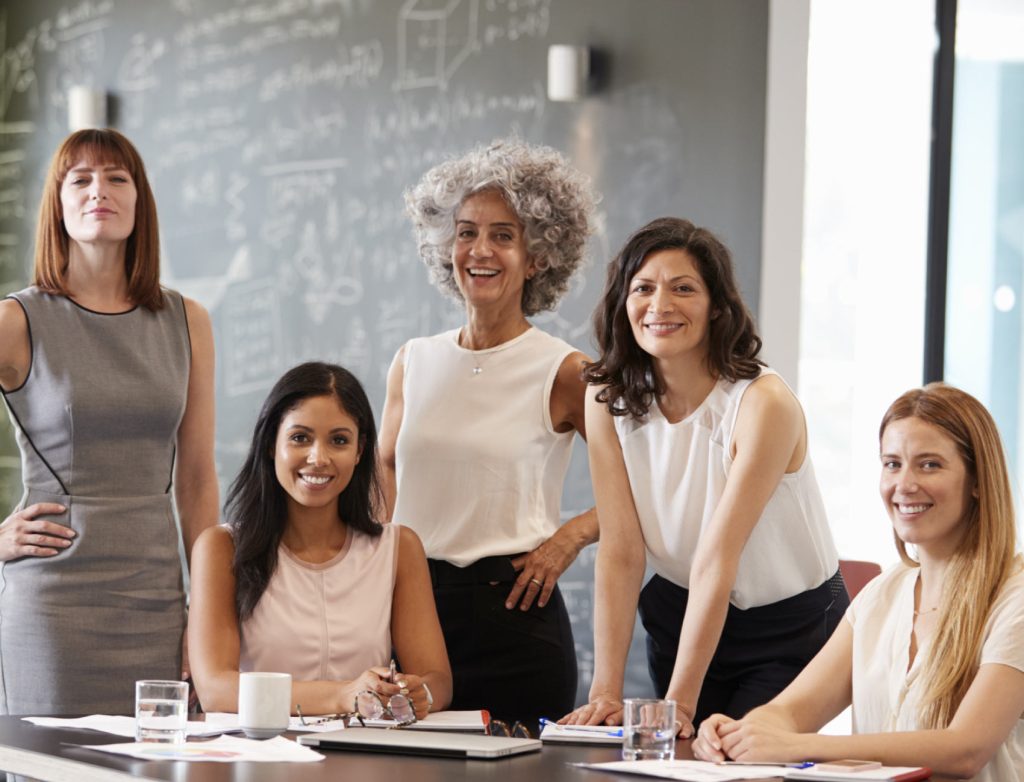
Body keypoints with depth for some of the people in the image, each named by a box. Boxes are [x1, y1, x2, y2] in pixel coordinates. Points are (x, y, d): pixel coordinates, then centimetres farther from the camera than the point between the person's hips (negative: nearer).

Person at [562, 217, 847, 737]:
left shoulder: (764, 404, -23)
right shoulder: (607, 399, -9)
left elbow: (717, 557, -27)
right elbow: (620, 549, -13)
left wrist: (681, 701, -29)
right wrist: (605, 692, -21)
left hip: (792, 630, -4)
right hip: (679, 615, 4)